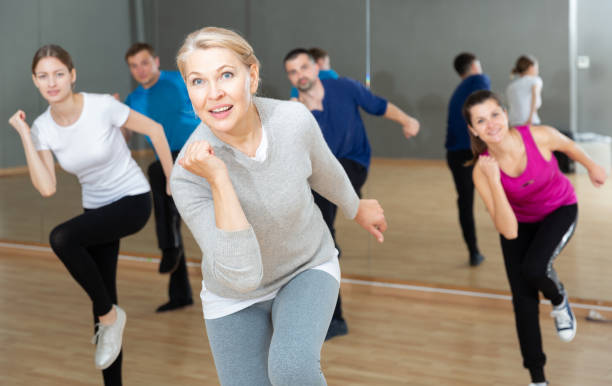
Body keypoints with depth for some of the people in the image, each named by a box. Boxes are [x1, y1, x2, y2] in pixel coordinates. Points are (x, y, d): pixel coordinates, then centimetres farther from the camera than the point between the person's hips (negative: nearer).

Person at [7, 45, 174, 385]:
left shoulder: (103, 106, -19)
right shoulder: (43, 127, -6)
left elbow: (154, 129, -7)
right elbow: (47, 188, -17)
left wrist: (173, 178, 0)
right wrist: (24, 135, -17)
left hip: (133, 200, -5)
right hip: (97, 209, 6)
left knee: (62, 238, -30)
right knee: (103, 303, 7)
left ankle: (110, 315, -8)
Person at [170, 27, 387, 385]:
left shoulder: (294, 120, -23)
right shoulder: (189, 174, -29)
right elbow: (242, 275, -35)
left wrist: (357, 208, 21)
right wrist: (218, 178, -41)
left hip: (308, 269, 0)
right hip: (236, 296, 0)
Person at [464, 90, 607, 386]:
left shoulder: (540, 136, -31)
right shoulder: (482, 171, -29)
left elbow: (567, 145, -5)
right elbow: (509, 231, -33)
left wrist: (591, 166, 12)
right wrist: (494, 181, -42)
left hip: (559, 210, -1)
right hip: (519, 221, 1)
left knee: (534, 269, -27)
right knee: (523, 300, 0)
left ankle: (560, 301, 11)